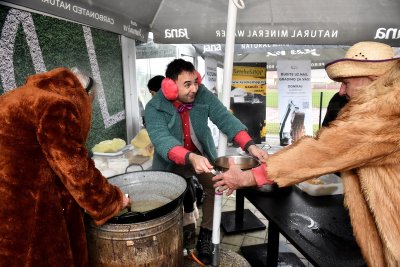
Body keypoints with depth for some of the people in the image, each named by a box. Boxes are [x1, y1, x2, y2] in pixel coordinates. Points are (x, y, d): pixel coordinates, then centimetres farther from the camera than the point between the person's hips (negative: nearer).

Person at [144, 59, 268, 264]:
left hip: (203, 155, 2)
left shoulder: (204, 95, -16)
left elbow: (225, 119, -24)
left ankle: (205, 236, 3)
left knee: (215, 185, -18)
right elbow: (162, 140, -37)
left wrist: (250, 145, -41)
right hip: (170, 162, -1)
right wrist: (191, 158, -56)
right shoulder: (154, 108, -23)